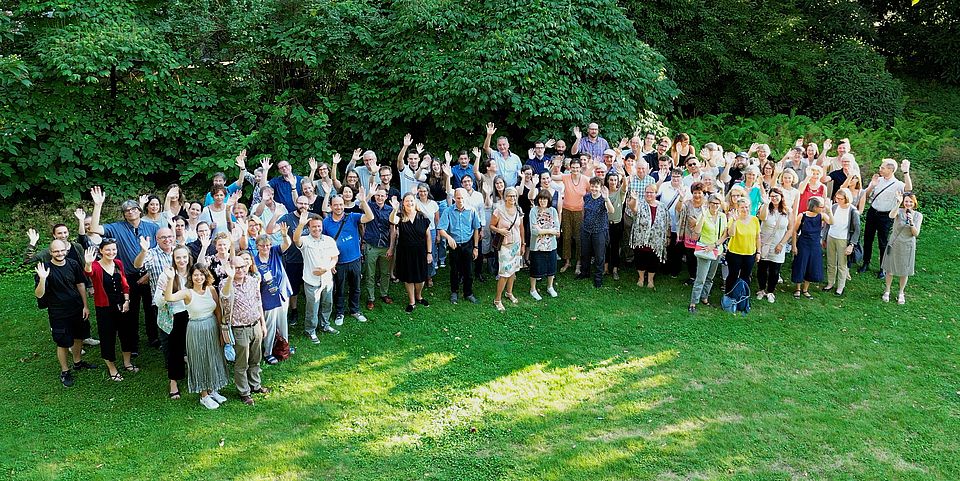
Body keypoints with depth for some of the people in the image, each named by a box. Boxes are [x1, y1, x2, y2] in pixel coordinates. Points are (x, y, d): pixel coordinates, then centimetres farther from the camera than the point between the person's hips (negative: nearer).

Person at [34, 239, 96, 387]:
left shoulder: (73, 264, -5)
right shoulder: (45, 268, -17)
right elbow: (39, 295, -20)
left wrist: (85, 306, 4)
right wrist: (42, 279, -38)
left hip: (78, 310, 5)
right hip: (59, 314, -4)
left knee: (79, 337, 19)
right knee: (63, 343, 6)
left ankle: (77, 362, 43)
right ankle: (65, 372, 24)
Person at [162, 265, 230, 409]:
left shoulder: (211, 290, -3)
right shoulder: (187, 293, -14)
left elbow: (218, 311, 2)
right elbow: (168, 298, -32)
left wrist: (222, 331, 2)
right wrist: (170, 279, -44)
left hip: (213, 328, 4)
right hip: (196, 330, -4)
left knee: (213, 359, 16)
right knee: (201, 361, 8)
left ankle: (212, 390, 35)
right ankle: (204, 396, 22)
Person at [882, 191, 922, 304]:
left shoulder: (918, 216, -5)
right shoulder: (899, 211, -11)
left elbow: (916, 234, -10)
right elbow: (891, 215, -37)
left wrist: (911, 222, -26)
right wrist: (898, 203, -47)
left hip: (908, 247, 1)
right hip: (895, 244, -1)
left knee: (904, 272, 12)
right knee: (890, 269, 11)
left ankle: (901, 293, 31)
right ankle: (887, 291, 31)